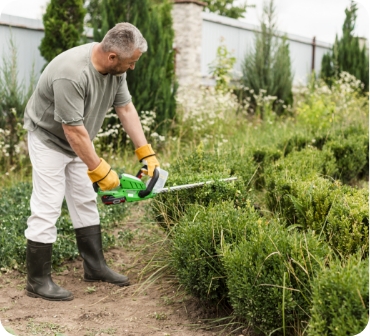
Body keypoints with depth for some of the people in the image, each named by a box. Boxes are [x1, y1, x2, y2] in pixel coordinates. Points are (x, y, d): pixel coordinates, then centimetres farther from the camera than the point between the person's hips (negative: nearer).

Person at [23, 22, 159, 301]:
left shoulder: (115, 67, -10)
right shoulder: (72, 74, -36)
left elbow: (126, 109, -4)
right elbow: (73, 130, -32)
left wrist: (148, 155, -6)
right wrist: (100, 170, -25)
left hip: (76, 141, 8)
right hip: (49, 139, -8)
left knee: (85, 202, 11)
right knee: (47, 208, -8)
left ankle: (95, 267, 20)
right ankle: (38, 281, 0)